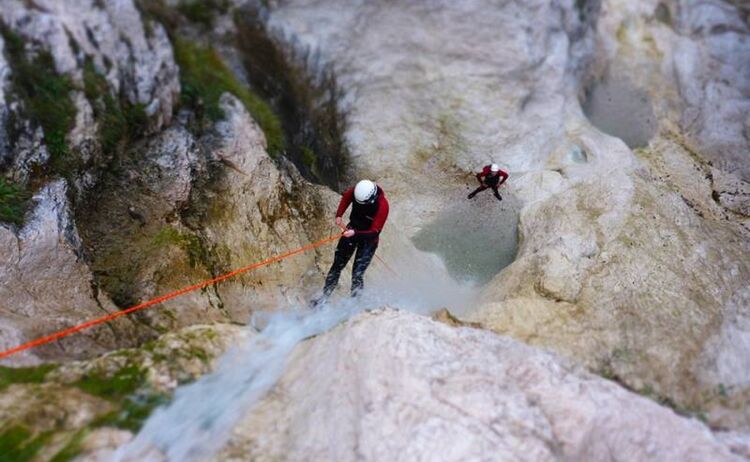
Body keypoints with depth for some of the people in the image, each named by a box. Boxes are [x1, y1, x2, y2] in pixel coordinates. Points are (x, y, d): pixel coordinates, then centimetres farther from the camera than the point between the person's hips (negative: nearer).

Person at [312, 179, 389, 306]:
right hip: (352, 229, 5)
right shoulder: (357, 191, -19)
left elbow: (374, 231, -28)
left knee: (357, 273, -9)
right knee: (337, 265, 10)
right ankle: (325, 294, 25)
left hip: (368, 237, -4)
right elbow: (346, 197, 6)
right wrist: (339, 215, -6)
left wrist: (355, 233, -40)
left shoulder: (382, 205, -31)